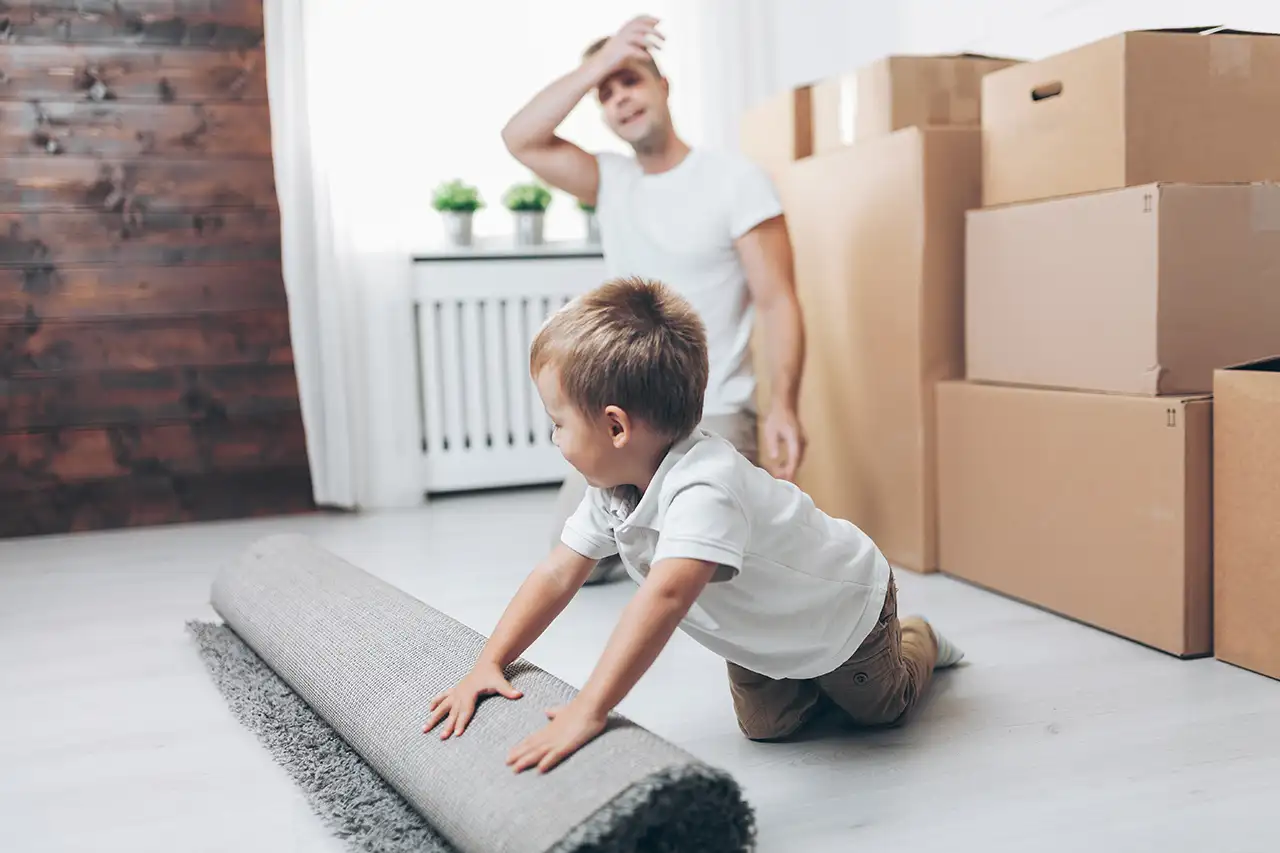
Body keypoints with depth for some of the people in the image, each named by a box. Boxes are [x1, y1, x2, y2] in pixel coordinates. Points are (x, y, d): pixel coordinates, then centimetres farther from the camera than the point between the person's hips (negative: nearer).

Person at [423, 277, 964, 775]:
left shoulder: (704, 488, -47)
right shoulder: (613, 486, -20)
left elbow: (663, 599, -59)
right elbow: (557, 575, -15)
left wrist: (589, 711, -64)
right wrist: (488, 663, -22)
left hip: (844, 603, -6)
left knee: (879, 709, 16)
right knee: (768, 726, 8)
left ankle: (916, 643, 44)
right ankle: (814, 678, 35)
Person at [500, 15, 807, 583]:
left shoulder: (736, 180, -9)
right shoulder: (611, 180, 6)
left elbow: (777, 302, -14)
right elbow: (520, 140, -9)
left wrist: (783, 406, -26)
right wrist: (597, 65, -15)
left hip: (710, 419, -5)